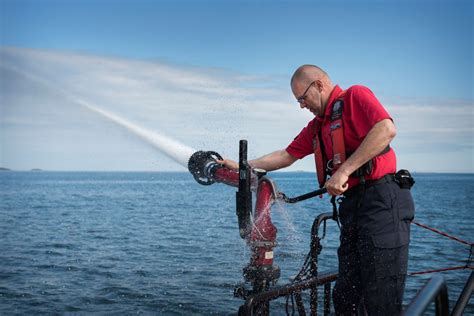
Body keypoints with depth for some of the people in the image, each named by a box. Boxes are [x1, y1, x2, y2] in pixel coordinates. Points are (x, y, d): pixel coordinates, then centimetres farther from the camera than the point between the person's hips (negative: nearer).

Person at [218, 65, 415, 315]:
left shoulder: (355, 96, -3)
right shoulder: (316, 127, 22)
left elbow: (386, 129, -19)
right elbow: (287, 156, 27)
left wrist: (344, 170, -21)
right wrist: (241, 166, 23)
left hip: (382, 200, -8)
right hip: (352, 205, 9)